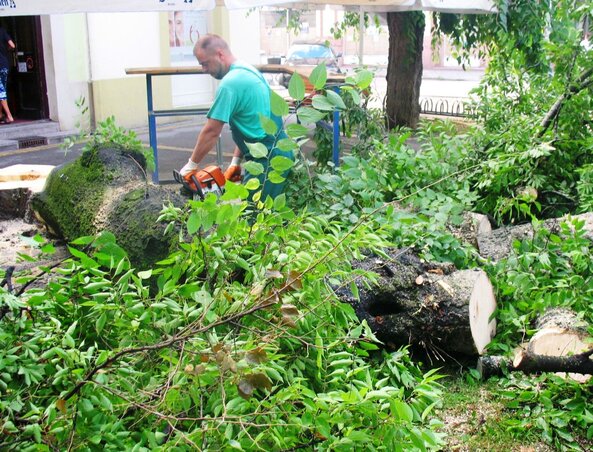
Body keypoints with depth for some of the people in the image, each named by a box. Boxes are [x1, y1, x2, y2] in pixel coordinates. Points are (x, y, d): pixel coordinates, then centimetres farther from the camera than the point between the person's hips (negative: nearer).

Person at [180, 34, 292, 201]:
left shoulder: (230, 83, -17)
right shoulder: (249, 71, 13)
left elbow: (211, 132, -15)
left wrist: (191, 166, -4)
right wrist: (236, 161, 15)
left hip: (267, 160, -10)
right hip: (279, 151, 10)